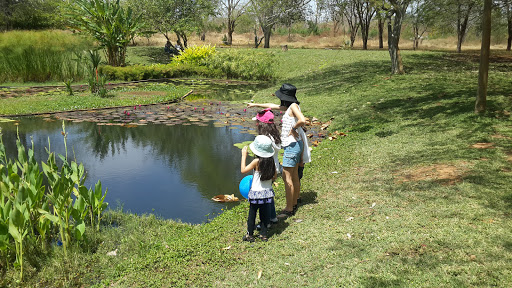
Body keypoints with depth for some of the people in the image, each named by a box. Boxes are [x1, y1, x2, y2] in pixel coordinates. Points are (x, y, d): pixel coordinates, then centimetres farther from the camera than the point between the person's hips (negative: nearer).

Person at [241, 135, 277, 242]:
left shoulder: (257, 161, -20)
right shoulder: (271, 160, -3)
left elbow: (243, 170, -17)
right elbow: (275, 175, 6)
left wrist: (244, 156, -11)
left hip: (256, 193, -5)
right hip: (267, 192, 5)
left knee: (252, 214, 10)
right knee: (265, 213, 15)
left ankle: (250, 235, 20)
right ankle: (264, 234, 23)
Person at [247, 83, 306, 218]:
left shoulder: (293, 106, -14)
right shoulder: (288, 107, 13)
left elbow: (302, 120, -30)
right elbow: (272, 105, 26)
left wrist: (293, 128, -13)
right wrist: (256, 104, 34)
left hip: (292, 146, -9)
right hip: (294, 145, 9)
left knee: (287, 177, -6)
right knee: (294, 177, 15)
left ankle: (289, 209, 0)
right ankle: (294, 204, 25)